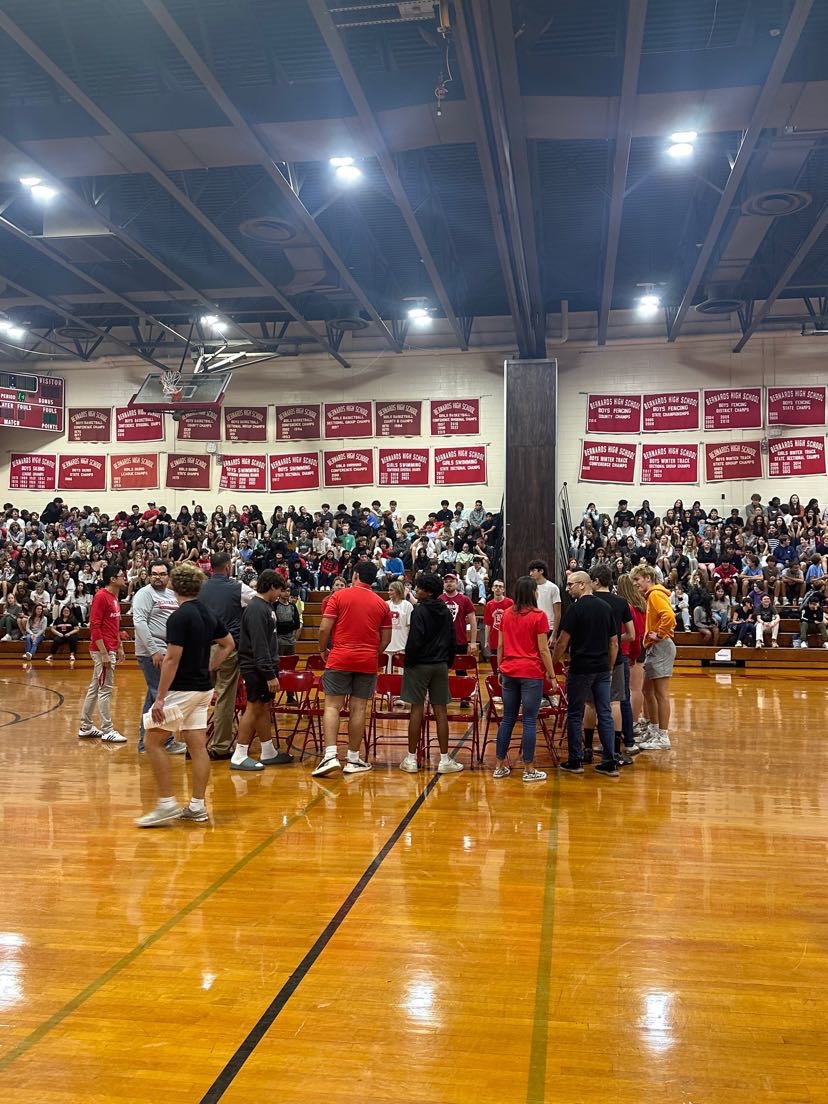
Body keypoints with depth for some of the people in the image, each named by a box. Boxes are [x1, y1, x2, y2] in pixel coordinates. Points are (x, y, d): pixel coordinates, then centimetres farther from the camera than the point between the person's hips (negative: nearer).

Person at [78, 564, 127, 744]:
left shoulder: (115, 597, 14)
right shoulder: (101, 597, -14)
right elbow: (94, 626, -18)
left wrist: (119, 648, 19)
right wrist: (104, 654, -20)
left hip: (110, 650, 9)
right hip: (102, 650, -9)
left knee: (95, 688, 15)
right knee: (105, 690, -4)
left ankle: (85, 727, 23)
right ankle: (107, 731, 2)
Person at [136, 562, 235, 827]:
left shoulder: (179, 617, -16)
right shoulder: (208, 614, 8)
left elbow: (172, 659, -19)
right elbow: (228, 644, 20)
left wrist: (160, 698, -17)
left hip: (181, 691, -8)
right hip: (203, 689, 8)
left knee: (153, 741, 1)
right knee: (198, 746, 8)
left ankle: (166, 803, 1)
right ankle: (197, 806, 11)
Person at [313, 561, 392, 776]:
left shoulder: (339, 596, -1)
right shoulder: (382, 604, 8)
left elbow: (324, 628, -5)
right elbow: (386, 639, 10)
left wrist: (323, 650, 10)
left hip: (339, 659, -2)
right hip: (368, 662, 2)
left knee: (332, 706, 1)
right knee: (358, 709, 5)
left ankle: (330, 755, -10)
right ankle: (353, 760, 11)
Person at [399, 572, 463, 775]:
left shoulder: (419, 610, -11)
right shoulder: (445, 611, 8)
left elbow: (414, 641, -16)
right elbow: (452, 640, 12)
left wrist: (408, 662, -4)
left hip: (420, 665, -5)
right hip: (441, 665, 5)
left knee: (417, 709, 0)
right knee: (440, 710, 6)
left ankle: (411, 759, 7)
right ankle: (444, 760, 7)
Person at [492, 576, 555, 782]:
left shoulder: (507, 614, 7)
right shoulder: (538, 616, -8)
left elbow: (500, 645, 11)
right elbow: (543, 649, -8)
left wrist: (500, 668, 20)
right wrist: (551, 672, 0)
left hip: (509, 672, 5)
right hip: (531, 672, -5)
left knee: (508, 718, 11)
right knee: (530, 720, 0)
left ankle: (499, 765, 15)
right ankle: (529, 770, 5)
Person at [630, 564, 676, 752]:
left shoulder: (656, 594, -13)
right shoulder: (651, 595, 18)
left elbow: (669, 616, -28)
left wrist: (660, 634, -19)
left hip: (660, 648, -11)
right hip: (653, 649, 11)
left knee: (661, 693, -6)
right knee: (648, 690, 17)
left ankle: (663, 737, -2)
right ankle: (653, 730, 28)